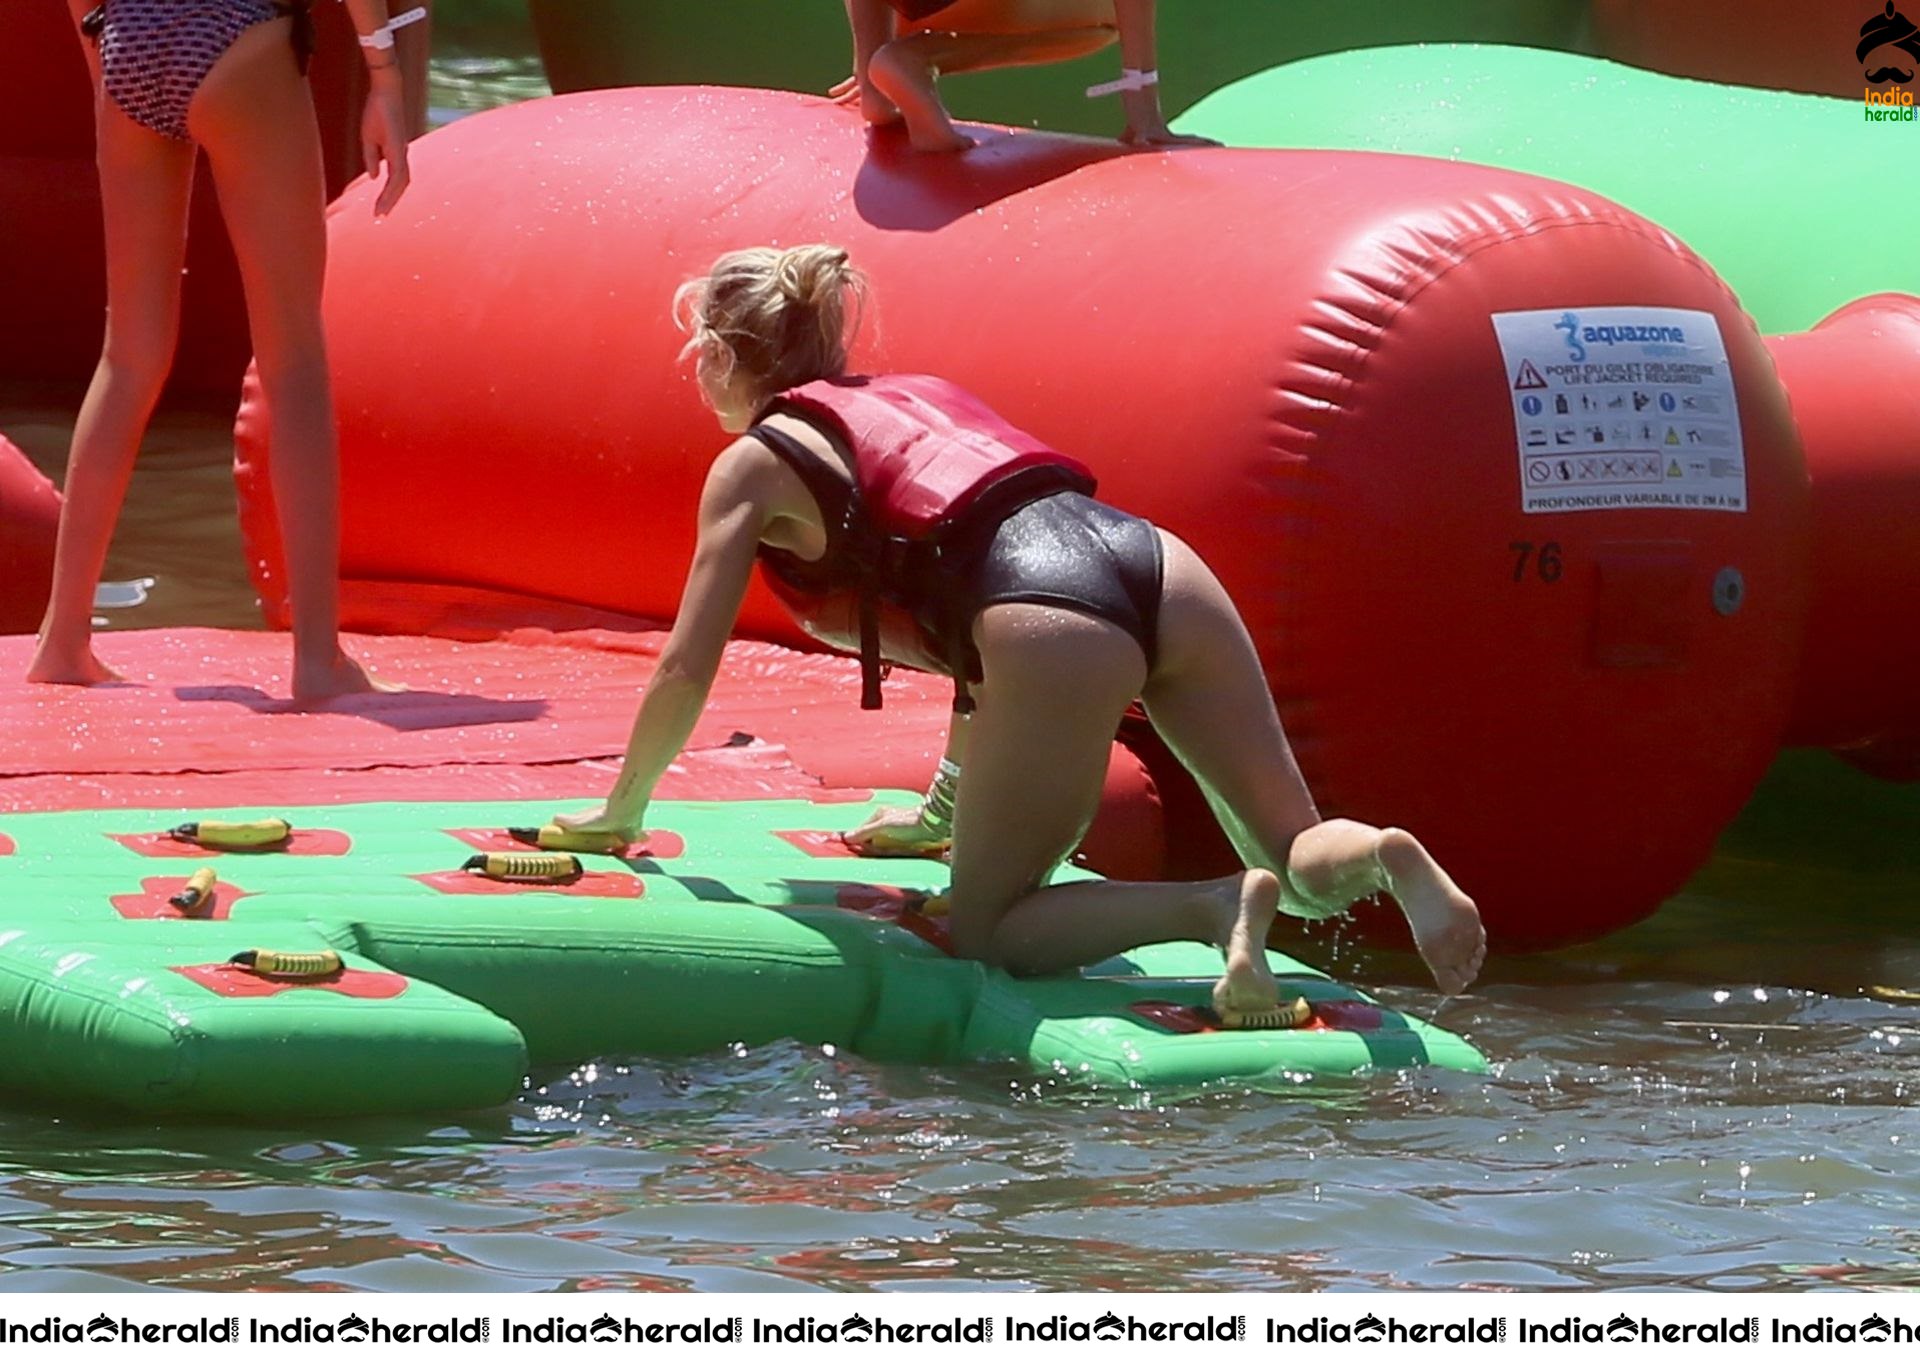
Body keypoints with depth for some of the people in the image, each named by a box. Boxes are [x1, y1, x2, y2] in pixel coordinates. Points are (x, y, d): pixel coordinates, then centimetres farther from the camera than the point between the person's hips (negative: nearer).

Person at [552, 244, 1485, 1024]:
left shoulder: (755, 464, 15)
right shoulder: (911, 395, 35)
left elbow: (686, 672, 13)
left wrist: (624, 807, 29)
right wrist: (945, 805, 45)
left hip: (1059, 623, -6)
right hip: (1155, 565, 7)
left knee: (986, 934, 5)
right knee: (1299, 863, 14)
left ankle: (1217, 908, -16)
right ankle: (1377, 857, -20)